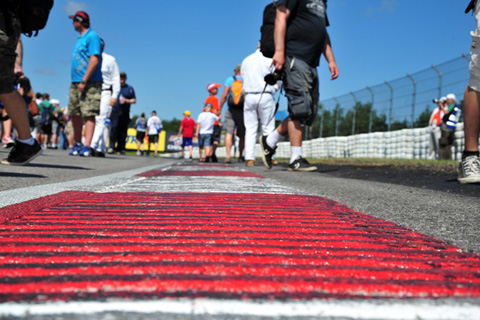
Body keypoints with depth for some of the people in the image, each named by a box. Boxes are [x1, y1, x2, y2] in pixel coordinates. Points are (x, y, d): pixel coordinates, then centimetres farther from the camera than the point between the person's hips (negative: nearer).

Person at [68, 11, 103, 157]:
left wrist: (84, 81, -21)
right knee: (75, 114, 9)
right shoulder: (80, 39, 22)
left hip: (90, 83, -9)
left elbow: (94, 60, -17)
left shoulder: (92, 36, -6)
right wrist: (77, 82, 19)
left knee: (89, 114, -13)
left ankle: (87, 147, -18)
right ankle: (77, 144, 19)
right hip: (75, 83, 9)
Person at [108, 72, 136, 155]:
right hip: (115, 111, -1)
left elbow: (134, 100, 10)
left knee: (123, 131, 1)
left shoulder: (130, 88, 10)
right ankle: (111, 147, -14)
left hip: (125, 113, 1)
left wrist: (126, 100, -8)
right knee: (114, 128, -14)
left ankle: (120, 148, 8)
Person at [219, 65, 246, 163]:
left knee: (229, 133, -5)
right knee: (242, 135, 13)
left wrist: (219, 109, 2)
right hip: (243, 111, 1)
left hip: (231, 110, -1)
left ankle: (228, 155, -19)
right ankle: (240, 156, 21)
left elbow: (224, 95, -4)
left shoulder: (230, 79, 5)